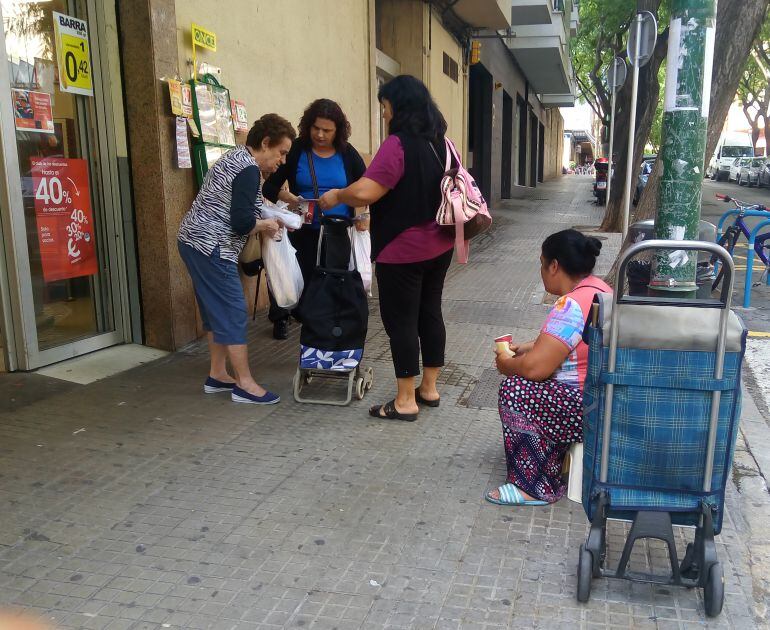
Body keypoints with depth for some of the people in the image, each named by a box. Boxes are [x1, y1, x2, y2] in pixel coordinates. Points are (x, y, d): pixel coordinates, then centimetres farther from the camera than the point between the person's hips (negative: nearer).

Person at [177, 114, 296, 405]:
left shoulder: (235, 157, 16)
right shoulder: (249, 169, -16)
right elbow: (242, 222, -23)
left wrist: (261, 221, 9)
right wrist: (266, 224, -5)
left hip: (194, 240, 10)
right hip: (210, 247, -10)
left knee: (216, 311, 15)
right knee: (233, 313, -5)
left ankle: (217, 375, 23)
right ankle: (245, 384, 1)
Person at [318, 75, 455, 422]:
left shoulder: (397, 144, -18)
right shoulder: (440, 142, 9)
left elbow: (365, 192, -27)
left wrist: (336, 196, -9)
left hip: (403, 250, -8)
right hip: (439, 246, 8)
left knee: (401, 321, 1)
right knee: (430, 313, 15)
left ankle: (405, 401, 9)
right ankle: (429, 389, 26)